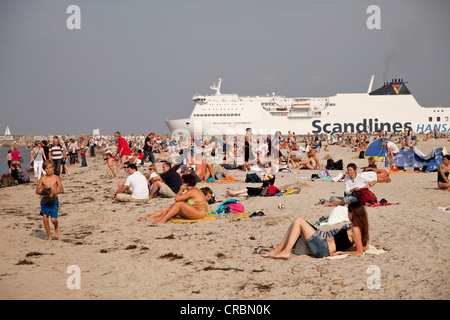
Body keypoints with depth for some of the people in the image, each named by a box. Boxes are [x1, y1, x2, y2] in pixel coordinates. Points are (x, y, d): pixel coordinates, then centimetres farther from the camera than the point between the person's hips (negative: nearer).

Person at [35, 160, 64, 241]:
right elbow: (37, 190, 3)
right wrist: (43, 193, -17)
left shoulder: (56, 178, -1)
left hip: (54, 201, -1)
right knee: (45, 219, -4)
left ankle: (57, 227, 25)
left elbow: (62, 190, -7)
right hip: (45, 201, 2)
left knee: (53, 219, -11)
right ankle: (49, 236, 12)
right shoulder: (42, 178, 2)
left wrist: (54, 192, -23)